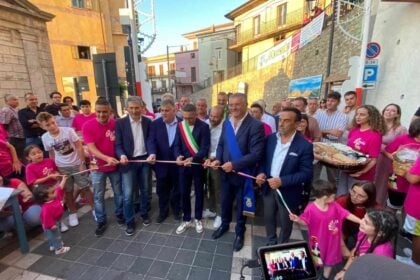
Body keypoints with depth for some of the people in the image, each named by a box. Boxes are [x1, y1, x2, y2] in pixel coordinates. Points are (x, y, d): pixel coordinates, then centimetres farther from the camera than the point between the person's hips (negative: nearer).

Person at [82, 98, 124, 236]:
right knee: (98, 196, 11)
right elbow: (91, 148, -17)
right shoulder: (88, 126, -12)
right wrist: (106, 158, -31)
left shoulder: (116, 124, -7)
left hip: (115, 164, 1)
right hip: (98, 166, -1)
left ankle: (119, 214, 37)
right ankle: (101, 222, 29)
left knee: (119, 192, 15)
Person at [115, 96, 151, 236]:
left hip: (145, 160, 2)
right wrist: (122, 155, -24)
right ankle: (130, 222, 20)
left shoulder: (148, 122, 2)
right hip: (128, 161, -2)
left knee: (145, 190, 15)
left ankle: (144, 213, 37)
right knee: (128, 194, 1)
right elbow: (118, 144, -5)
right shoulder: (120, 123, -5)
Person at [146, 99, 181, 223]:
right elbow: (151, 140, -12)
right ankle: (163, 211, 37)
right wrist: (152, 153, -31)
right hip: (161, 163, 1)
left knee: (176, 188, 17)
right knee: (161, 190, 15)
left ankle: (176, 210, 40)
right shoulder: (155, 124, -4)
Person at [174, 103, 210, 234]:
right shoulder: (180, 126, 1)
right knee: (184, 193, 11)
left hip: (198, 164, -3)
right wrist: (178, 156, -20)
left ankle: (197, 219, 33)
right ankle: (186, 220, 31)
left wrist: (193, 158, -30)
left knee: (199, 192, 13)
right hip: (183, 165, 3)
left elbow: (205, 148, -17)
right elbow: (177, 144, 0)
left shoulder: (204, 126, -12)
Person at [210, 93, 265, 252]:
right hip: (226, 172, 5)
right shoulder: (226, 123, 0)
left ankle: (240, 232, 44)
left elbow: (256, 154, -24)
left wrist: (234, 165, -26)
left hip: (243, 174, -5)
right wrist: (218, 159, -10)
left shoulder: (255, 126, -20)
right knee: (225, 202, 24)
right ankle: (224, 225, 51)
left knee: (241, 206, 18)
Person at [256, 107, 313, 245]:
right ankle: (270, 243, 48)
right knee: (268, 217, 21)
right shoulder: (271, 138, -3)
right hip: (269, 187, 4)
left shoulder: (304, 146, -17)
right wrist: (262, 173, -12)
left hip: (288, 192, -4)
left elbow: (307, 173, -17)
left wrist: (282, 181, -26)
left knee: (285, 222, 19)